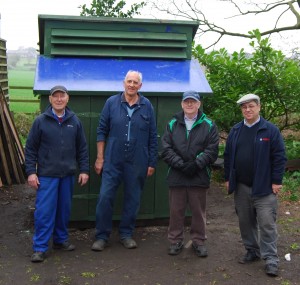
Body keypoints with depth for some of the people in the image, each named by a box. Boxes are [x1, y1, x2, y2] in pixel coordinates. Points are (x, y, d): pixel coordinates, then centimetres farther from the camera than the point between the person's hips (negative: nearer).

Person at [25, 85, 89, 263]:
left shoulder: (74, 121, 6)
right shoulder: (41, 121, -2)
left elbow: (82, 148, 9)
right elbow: (30, 148, 0)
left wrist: (84, 170, 5)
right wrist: (31, 171, -6)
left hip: (68, 175, 3)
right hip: (46, 175, -3)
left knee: (64, 210, 12)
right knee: (44, 211, -4)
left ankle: (61, 240, 28)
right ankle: (40, 248, 5)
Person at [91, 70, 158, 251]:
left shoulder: (147, 106, 1)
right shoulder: (112, 102, 1)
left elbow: (153, 137, 4)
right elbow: (102, 131, 3)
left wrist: (152, 163, 3)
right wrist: (100, 158, 0)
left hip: (137, 162, 1)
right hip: (113, 161, 0)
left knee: (133, 199, 9)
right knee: (105, 197, -2)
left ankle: (126, 234, 25)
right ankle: (102, 236, 12)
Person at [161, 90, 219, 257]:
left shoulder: (209, 126, 2)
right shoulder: (173, 124, 7)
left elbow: (212, 151, -5)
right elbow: (166, 149, 0)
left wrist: (196, 164, -16)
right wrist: (180, 164, -13)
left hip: (199, 177, -1)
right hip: (176, 176, 1)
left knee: (199, 211, 10)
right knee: (176, 210, 10)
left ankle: (199, 241, 25)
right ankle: (176, 240, 24)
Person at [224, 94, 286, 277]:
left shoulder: (271, 130, -5)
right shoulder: (235, 131, 9)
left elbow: (279, 157, -6)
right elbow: (228, 156, 13)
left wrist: (277, 181, -10)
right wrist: (228, 179, 9)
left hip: (264, 187, -5)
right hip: (241, 187, 5)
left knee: (267, 223, -3)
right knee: (245, 222, 12)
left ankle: (271, 259, 5)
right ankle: (252, 251, 27)